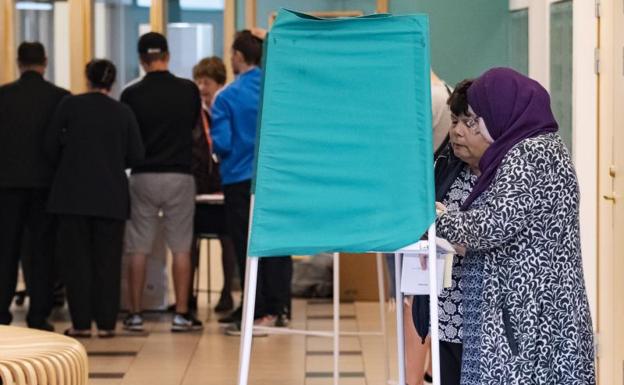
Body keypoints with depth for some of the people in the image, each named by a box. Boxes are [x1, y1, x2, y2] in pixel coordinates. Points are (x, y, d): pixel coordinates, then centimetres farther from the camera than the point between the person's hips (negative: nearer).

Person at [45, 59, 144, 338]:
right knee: (107, 259, 6)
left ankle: (81, 322, 2)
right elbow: (136, 156, 2)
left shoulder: (70, 105, -2)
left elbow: (51, 145, 0)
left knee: (76, 257, 4)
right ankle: (106, 322, 4)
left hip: (73, 192, -1)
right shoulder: (124, 113, 2)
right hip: (111, 196, 1)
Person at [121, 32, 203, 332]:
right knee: (181, 248, 5)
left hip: (143, 176, 0)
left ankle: (135, 315, 7)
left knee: (138, 250, 6)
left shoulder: (132, 95, -5)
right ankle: (181, 315, 4)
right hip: (179, 176, 0)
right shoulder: (188, 90, -2)